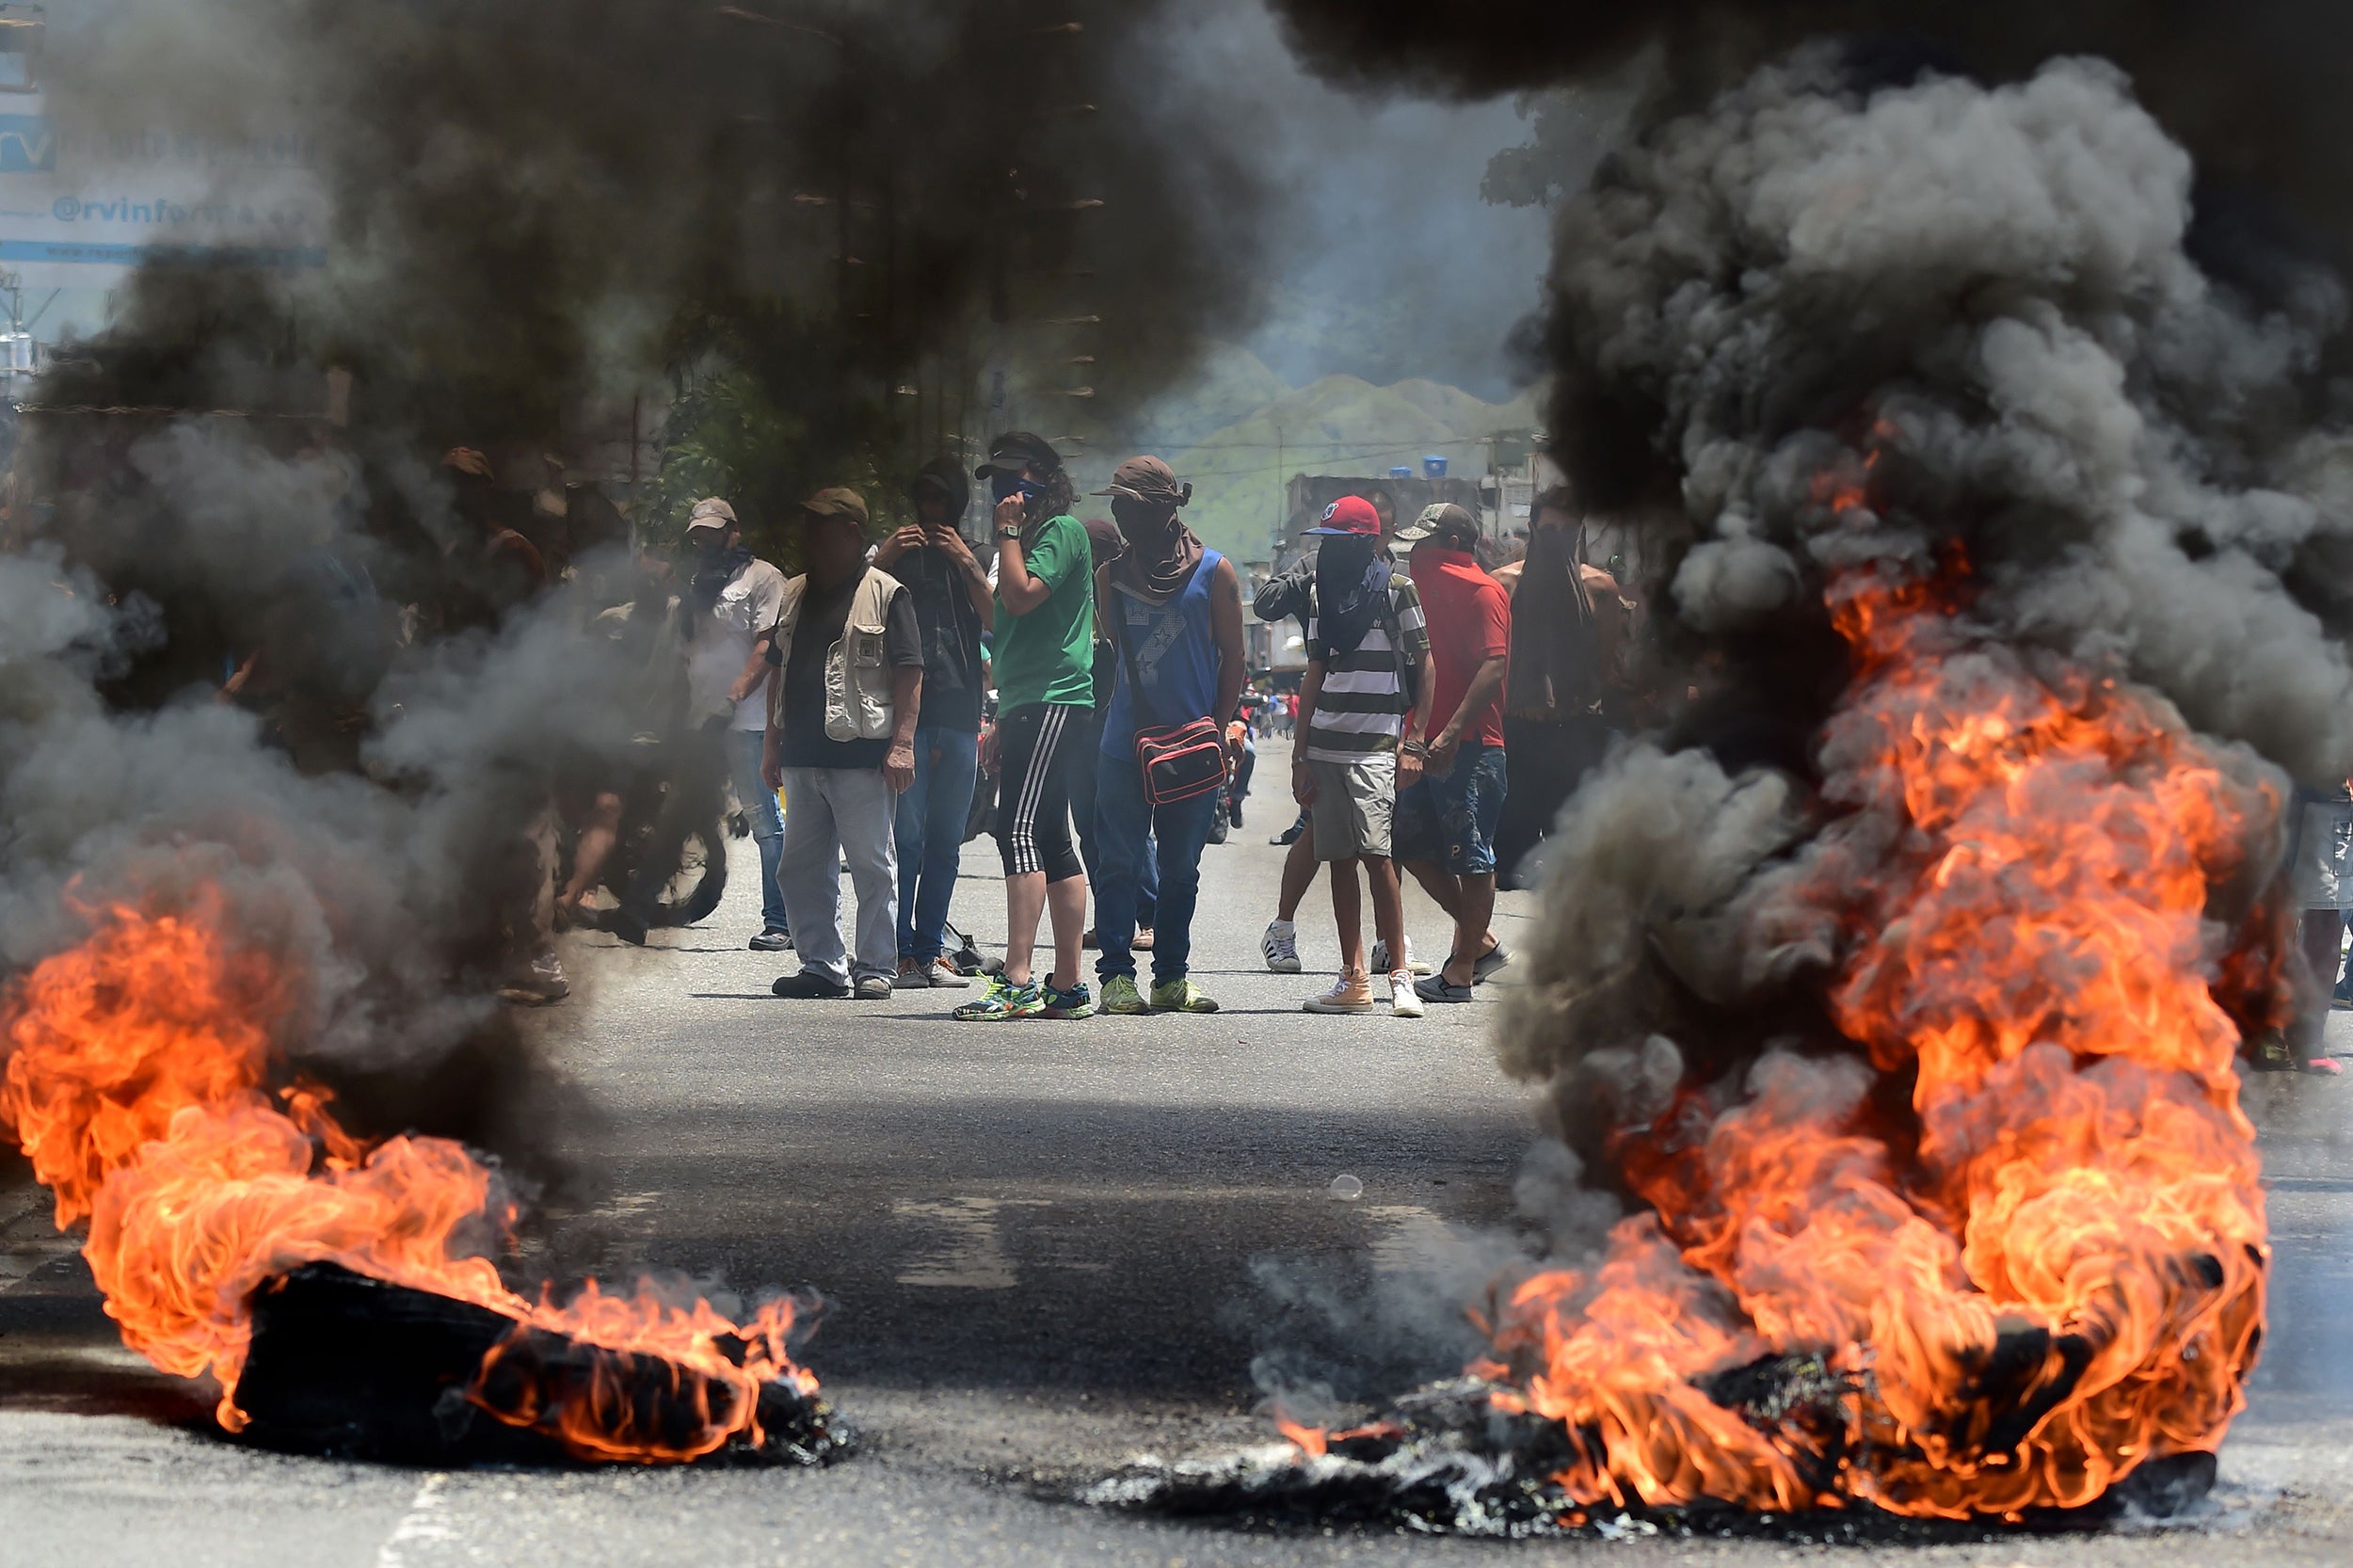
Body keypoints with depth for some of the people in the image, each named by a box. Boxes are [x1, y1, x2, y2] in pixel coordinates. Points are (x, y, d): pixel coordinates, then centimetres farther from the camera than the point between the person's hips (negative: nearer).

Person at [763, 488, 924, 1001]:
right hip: (803, 756, 7)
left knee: (873, 865, -2)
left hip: (861, 756, -7)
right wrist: (772, 744, 18)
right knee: (803, 867, 7)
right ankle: (822, 964, 14)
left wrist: (902, 742, -15)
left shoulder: (885, 594, -3)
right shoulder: (795, 596, 17)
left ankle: (876, 968, 3)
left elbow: (909, 672, -7)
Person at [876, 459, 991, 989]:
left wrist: (967, 564, -9)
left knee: (945, 844, 5)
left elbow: (996, 621, 1)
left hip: (959, 713, 3)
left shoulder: (972, 558, 16)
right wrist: (884, 560, -13)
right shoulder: (896, 551, 11)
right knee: (906, 836, -11)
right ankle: (899, 952, -9)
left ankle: (929, 951, 11)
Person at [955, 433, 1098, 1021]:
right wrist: (1002, 723, 26)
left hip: (1052, 702, -11)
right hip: (1030, 707, 11)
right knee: (1052, 844, 9)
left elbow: (1019, 597, -19)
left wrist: (1009, 531, -9)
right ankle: (1068, 986, 10)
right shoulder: (1034, 535, 25)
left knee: (1021, 831, -19)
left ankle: (1017, 983, -27)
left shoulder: (1062, 530, -6)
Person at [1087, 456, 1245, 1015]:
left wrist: (1218, 729, -3)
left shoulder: (1213, 572, 1)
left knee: (1181, 867, 6)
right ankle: (1117, 975, -2)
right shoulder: (1112, 574, 8)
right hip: (1125, 743, 1)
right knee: (1120, 861, -4)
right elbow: (1113, 651, 15)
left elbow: (1232, 660, 3)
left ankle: (1172, 976, 13)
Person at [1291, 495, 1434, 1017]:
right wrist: (1302, 754, 13)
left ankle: (1399, 976, -12)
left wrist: (1414, 743, -8)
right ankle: (1354, 979, 8)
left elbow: (1424, 665, 0)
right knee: (1340, 859, 4)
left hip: (1375, 746, -6)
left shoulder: (1397, 589, 0)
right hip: (1326, 745, 6)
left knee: (1375, 854, -15)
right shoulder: (1327, 593, 16)